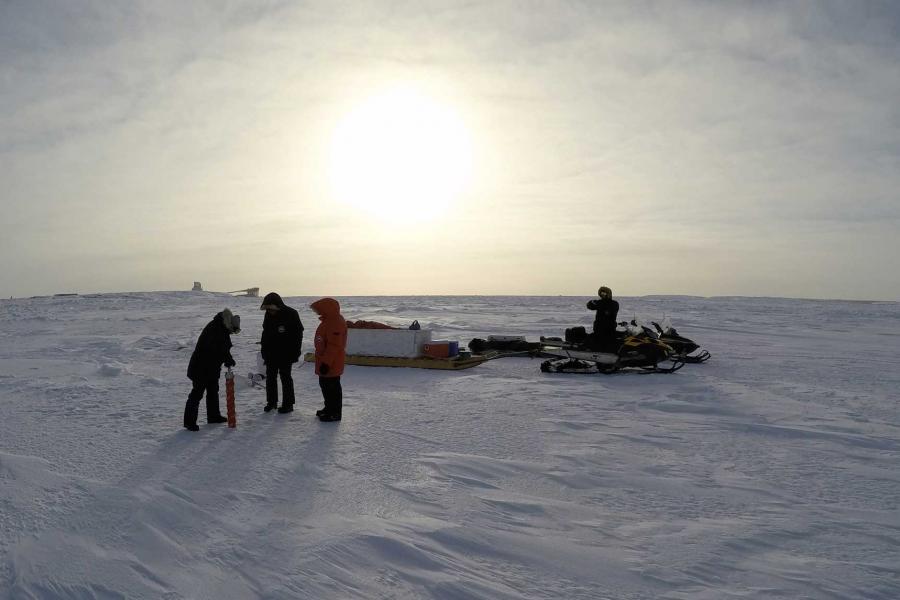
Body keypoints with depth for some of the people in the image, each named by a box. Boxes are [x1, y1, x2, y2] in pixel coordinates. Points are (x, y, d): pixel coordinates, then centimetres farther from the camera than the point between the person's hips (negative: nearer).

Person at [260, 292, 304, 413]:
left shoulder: (291, 314, -14)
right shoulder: (268, 315, 4)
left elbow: (298, 334, -11)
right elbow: (265, 333, 15)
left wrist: (294, 353, -13)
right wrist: (263, 350, 11)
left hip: (285, 354, -6)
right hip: (271, 353, 6)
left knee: (285, 377, -1)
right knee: (270, 377, 11)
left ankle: (288, 404, 7)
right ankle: (271, 402, 23)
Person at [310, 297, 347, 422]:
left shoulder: (335, 323, -22)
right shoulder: (328, 321, 13)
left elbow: (334, 346, -26)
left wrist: (326, 362, -26)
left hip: (331, 364, -11)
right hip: (324, 362, 11)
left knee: (332, 387, -2)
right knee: (325, 385, 20)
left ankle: (335, 413, 8)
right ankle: (329, 408, 33)